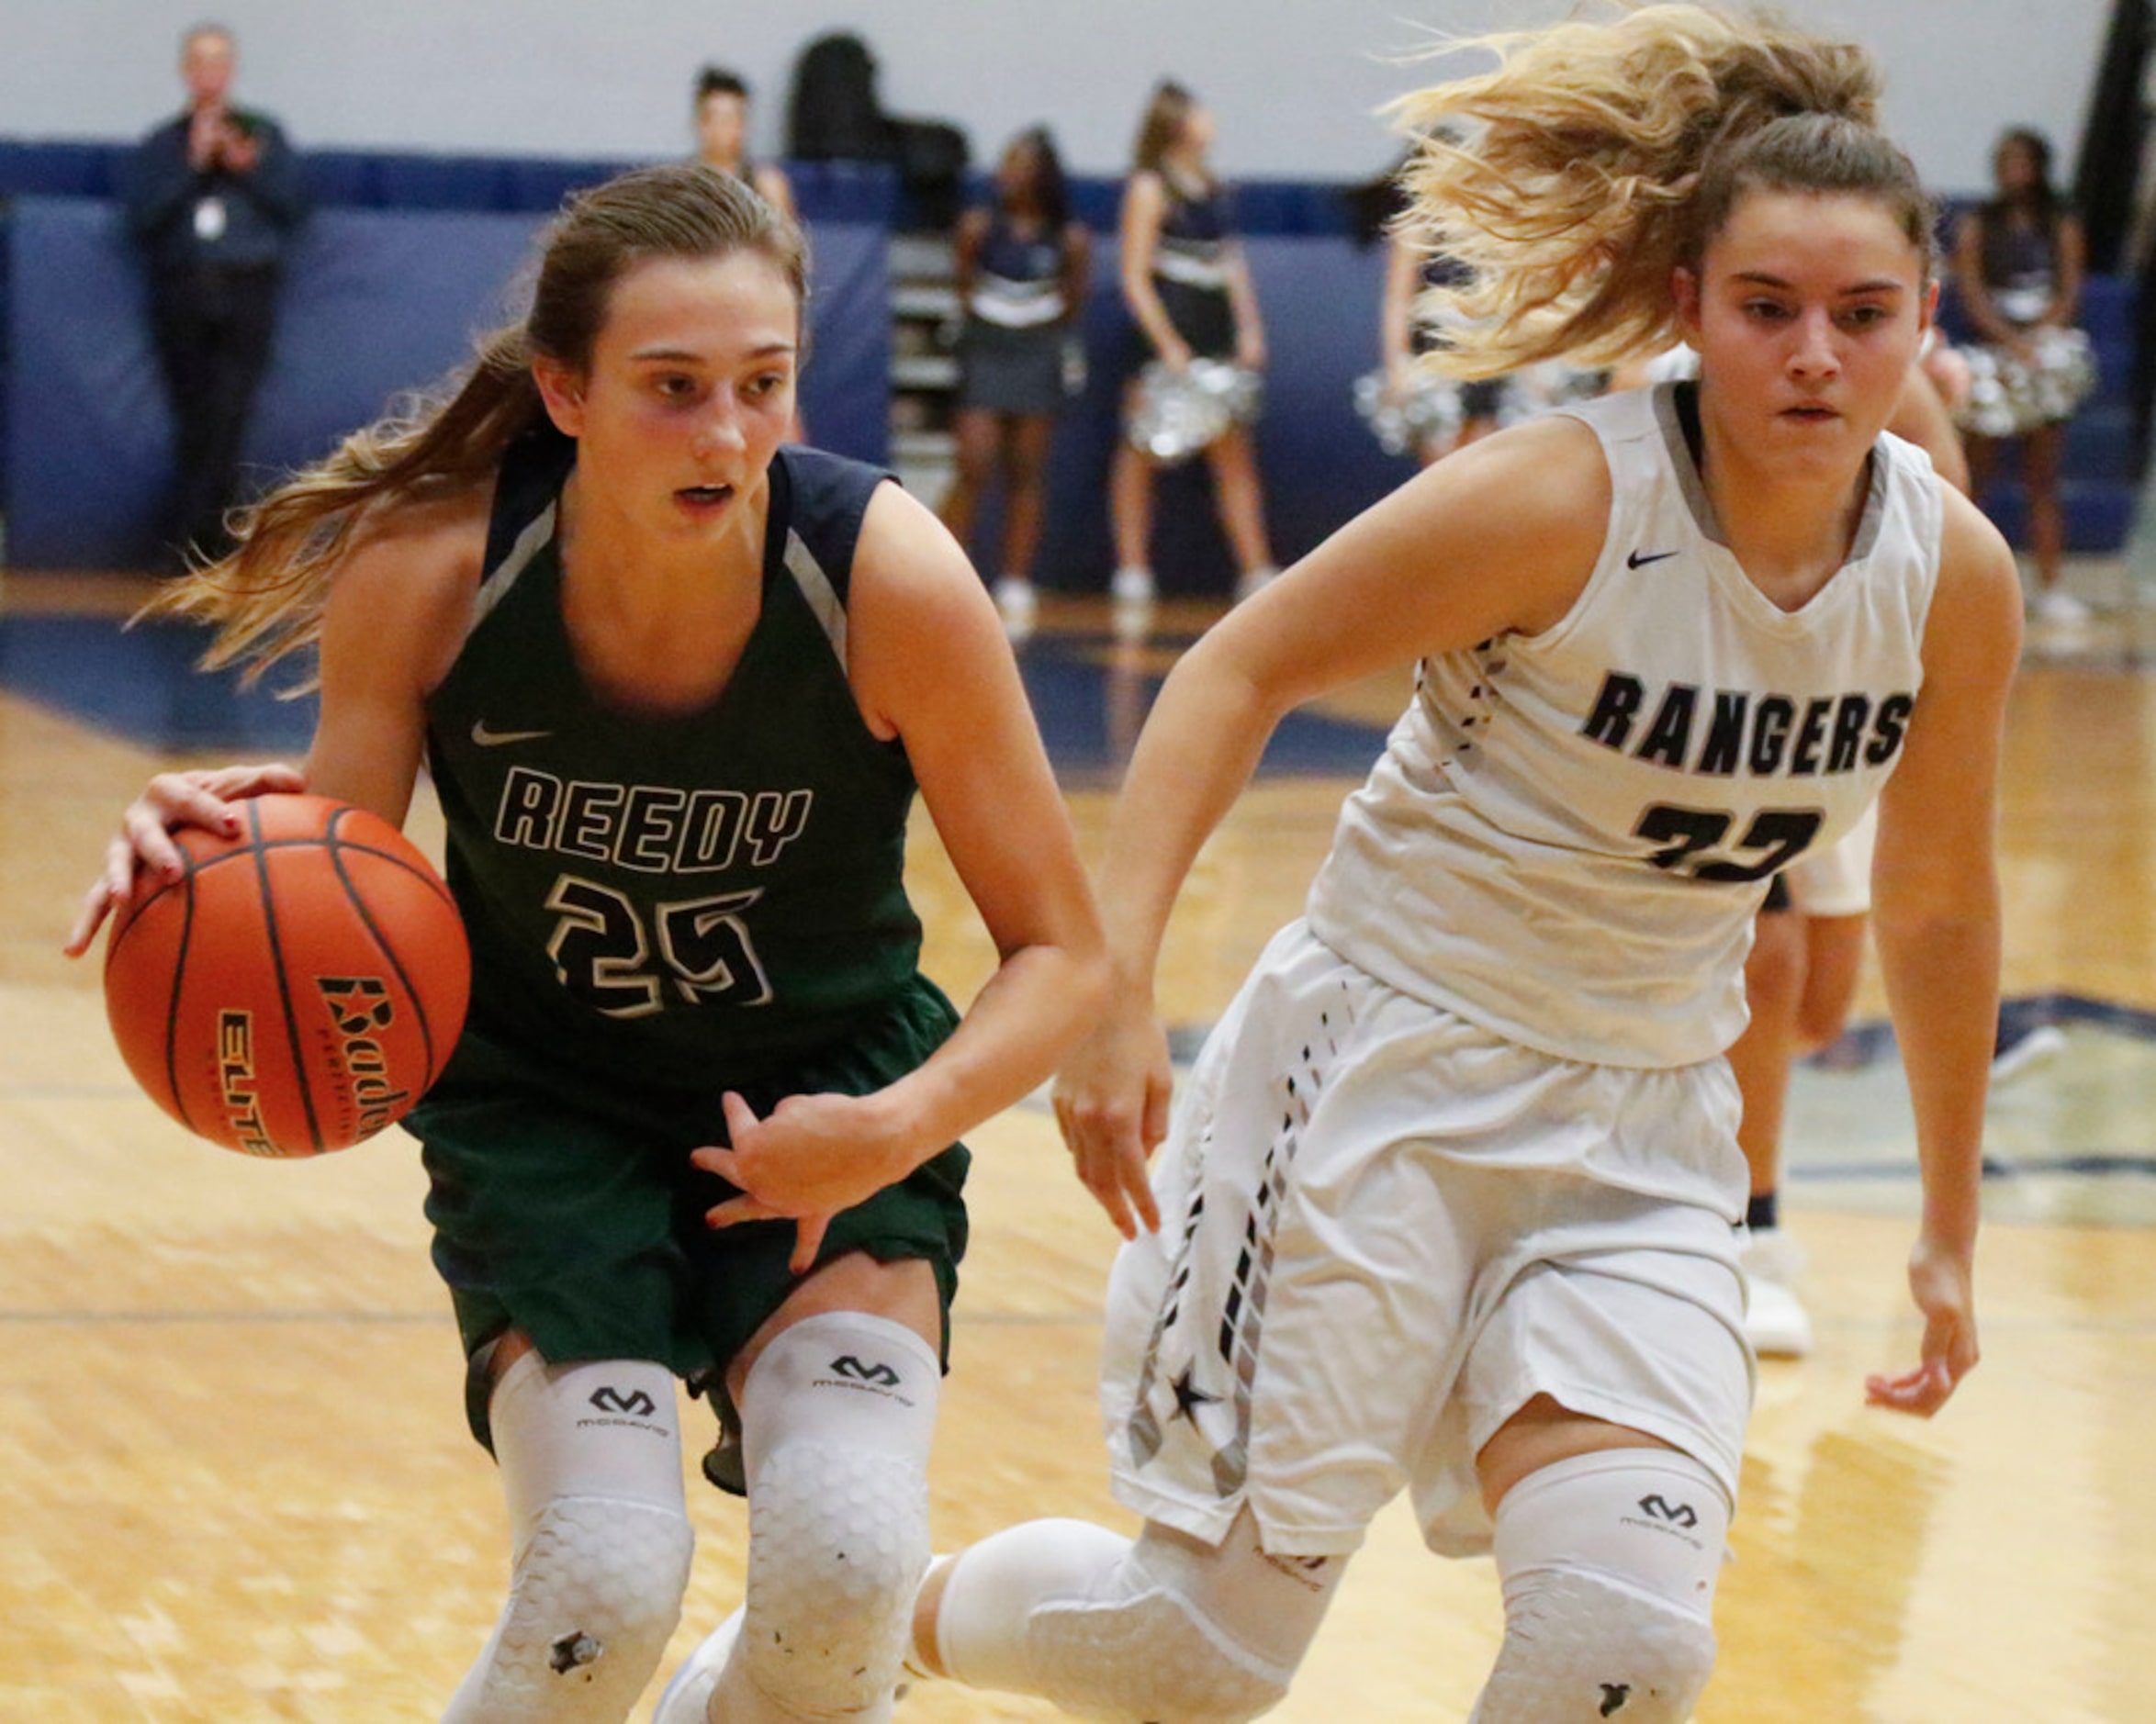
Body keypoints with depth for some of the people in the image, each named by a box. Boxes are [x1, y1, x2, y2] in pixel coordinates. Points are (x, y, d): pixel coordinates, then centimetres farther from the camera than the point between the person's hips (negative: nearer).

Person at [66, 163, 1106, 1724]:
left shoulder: (888, 574, -23)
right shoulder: (425, 567, -22)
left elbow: (1061, 955, -14)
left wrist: (899, 1132, -31)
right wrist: (217, 869, -37)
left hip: (825, 1091, 0)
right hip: (545, 1107, 0)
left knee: (847, 1565, -23)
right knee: (605, 1585, -21)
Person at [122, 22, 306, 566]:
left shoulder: (264, 135, 17)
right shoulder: (158, 147, 14)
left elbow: (294, 208, 8)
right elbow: (141, 218, 1)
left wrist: (250, 169, -5)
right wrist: (192, 166, -5)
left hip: (247, 291, 0)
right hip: (182, 292, 0)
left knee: (227, 417, -15)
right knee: (194, 423, -4)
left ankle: (191, 538, -14)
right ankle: (197, 544, 2)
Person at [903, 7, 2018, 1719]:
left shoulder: (1953, 573, -5)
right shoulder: (1564, 501, -19)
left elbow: (1934, 902, 10)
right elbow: (1242, 671, -12)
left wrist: (1950, 1227, 17)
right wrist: (1116, 988, -21)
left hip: (1643, 1141, 4)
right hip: (1383, 1074, -4)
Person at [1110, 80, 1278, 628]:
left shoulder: (1212, 187, 13)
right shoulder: (1149, 188, -5)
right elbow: (1135, 279, -9)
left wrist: (1249, 329, 6)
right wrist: (1169, 347, -16)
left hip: (1216, 335, 6)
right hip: (1166, 331, -6)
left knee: (1234, 454, 3)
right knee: (1142, 453, 1)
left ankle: (1257, 573, 3)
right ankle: (1133, 573, 5)